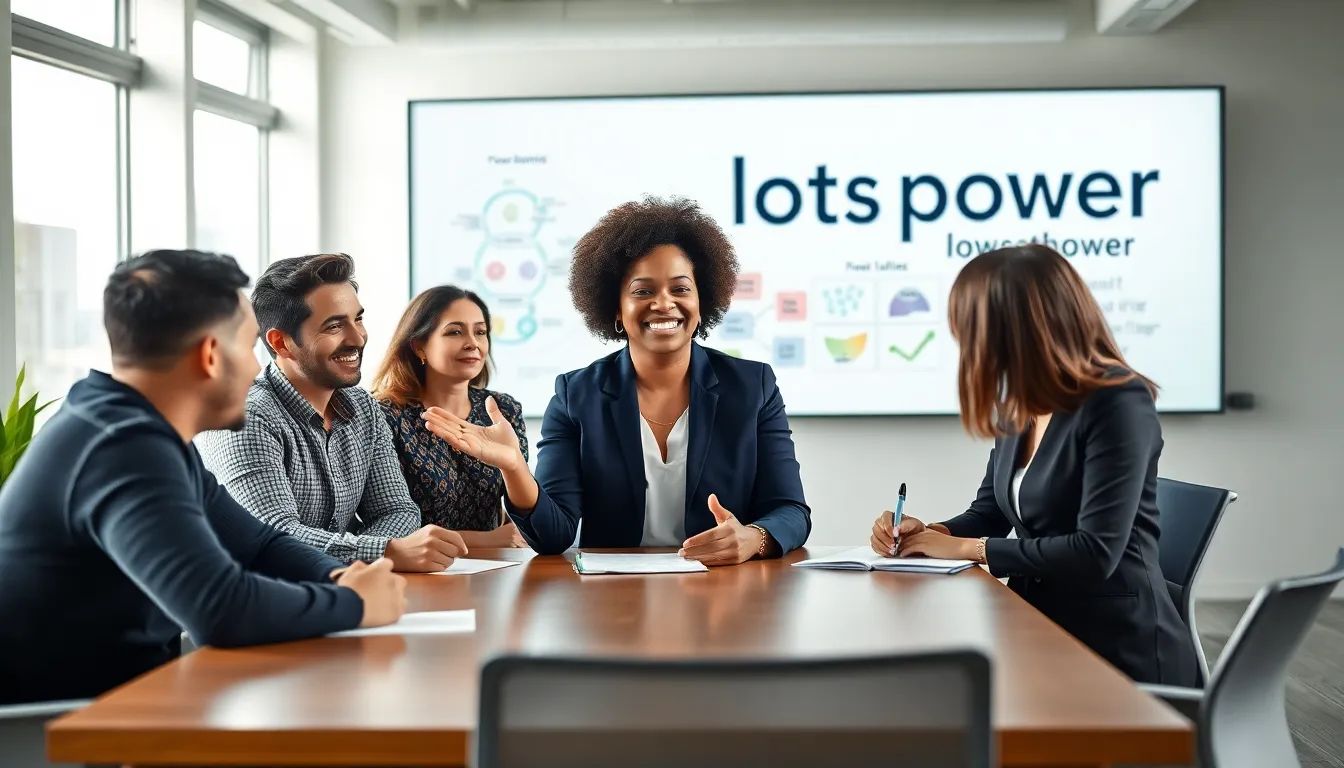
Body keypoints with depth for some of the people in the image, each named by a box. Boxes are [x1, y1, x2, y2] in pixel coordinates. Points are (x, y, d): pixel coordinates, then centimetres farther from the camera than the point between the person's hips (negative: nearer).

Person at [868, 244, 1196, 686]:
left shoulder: (1118, 403, -16)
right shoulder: (1019, 407, 8)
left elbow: (1094, 553, -24)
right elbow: (990, 514, 20)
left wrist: (964, 547, -16)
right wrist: (926, 533, -2)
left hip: (1120, 652, -7)